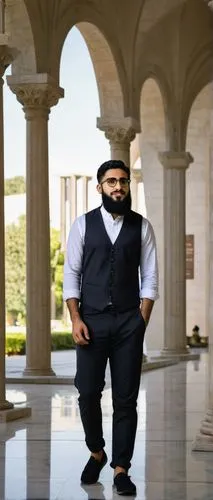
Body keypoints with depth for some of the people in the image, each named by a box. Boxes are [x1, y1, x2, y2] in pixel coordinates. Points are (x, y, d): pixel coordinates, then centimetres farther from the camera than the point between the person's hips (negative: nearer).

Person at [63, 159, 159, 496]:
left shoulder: (141, 226, 4)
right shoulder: (83, 224, 3)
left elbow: (150, 278, 2)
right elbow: (71, 274, 2)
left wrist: (142, 320, -7)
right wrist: (75, 319, -7)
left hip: (129, 321, 0)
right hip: (92, 320, 0)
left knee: (126, 398, 2)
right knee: (88, 392, 1)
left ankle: (121, 469, 10)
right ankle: (96, 453, 25)